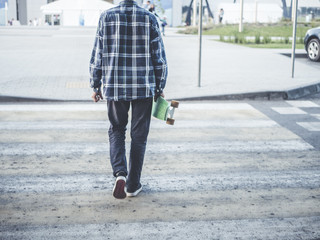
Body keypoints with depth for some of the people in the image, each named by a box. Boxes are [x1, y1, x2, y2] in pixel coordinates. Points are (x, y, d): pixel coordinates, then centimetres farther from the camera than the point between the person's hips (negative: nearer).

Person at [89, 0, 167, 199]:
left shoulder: (107, 17, -2)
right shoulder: (149, 19, -3)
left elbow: (97, 55, 0)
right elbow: (159, 58, -2)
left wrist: (96, 86, 9)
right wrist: (159, 88, 9)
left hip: (115, 87, 1)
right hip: (144, 87, 0)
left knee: (117, 131, 17)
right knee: (139, 136, 11)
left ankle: (120, 172, -5)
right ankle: (133, 185, 16)